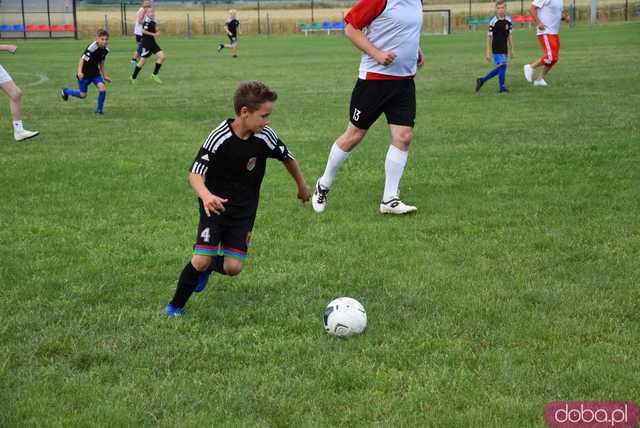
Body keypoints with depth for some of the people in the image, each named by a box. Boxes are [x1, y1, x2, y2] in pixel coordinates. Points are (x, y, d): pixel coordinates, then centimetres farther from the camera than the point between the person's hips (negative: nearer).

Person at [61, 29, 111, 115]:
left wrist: (104, 75, 16)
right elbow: (82, 59, -25)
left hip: (95, 73, 5)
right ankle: (65, 91, 35)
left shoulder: (105, 50, -5)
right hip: (85, 74, -5)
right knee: (83, 95, 6)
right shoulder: (91, 48, -27)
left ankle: (99, 109, 2)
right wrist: (79, 72, -36)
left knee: (102, 88, -18)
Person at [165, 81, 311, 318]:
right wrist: (206, 196, -45)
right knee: (201, 260, -16)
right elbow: (195, 173, -25)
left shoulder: (265, 136, -12)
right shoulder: (219, 137, -22)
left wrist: (302, 186, 21)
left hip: (244, 211, 3)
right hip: (215, 206, -3)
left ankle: (211, 265, 29)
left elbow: (288, 158, 7)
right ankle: (176, 305, 8)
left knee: (233, 267, -7)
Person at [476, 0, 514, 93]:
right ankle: (502, 87, 0)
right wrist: (488, 52, -9)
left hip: (504, 49, 6)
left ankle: (481, 80, 22)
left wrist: (512, 49, 13)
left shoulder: (508, 20, 5)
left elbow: (509, 36, 14)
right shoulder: (493, 21, -11)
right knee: (502, 65, -12)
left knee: (499, 69, 8)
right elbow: (489, 37, -8)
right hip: (496, 49, -6)